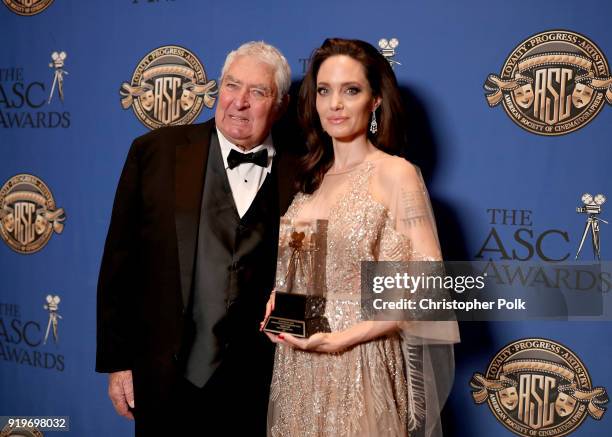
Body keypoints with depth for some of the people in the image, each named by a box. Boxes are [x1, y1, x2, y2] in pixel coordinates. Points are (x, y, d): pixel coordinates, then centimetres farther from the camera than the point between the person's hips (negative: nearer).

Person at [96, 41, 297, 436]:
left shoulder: (298, 175, -3)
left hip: (260, 389, 1)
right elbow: (120, 263, -2)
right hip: (165, 383, 0)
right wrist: (117, 360, -2)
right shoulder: (156, 151, -3)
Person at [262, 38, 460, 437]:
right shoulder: (312, 176, 8)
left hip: (360, 364, -5)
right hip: (297, 364, 6)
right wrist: (279, 298, -1)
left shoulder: (394, 173, -10)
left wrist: (346, 336, -20)